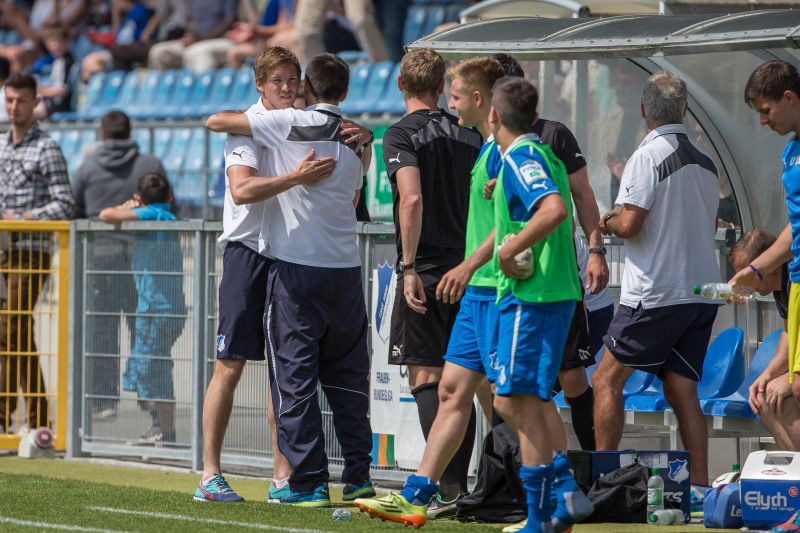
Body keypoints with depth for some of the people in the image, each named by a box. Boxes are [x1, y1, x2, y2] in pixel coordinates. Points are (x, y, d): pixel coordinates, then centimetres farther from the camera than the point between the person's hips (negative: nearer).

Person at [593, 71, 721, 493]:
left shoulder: (649, 156, -12)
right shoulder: (705, 163, 11)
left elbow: (629, 224, -19)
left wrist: (609, 223, 4)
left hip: (655, 295, -7)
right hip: (702, 291, 7)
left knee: (607, 380, 4)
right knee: (682, 391, 7)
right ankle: (699, 486, -1)